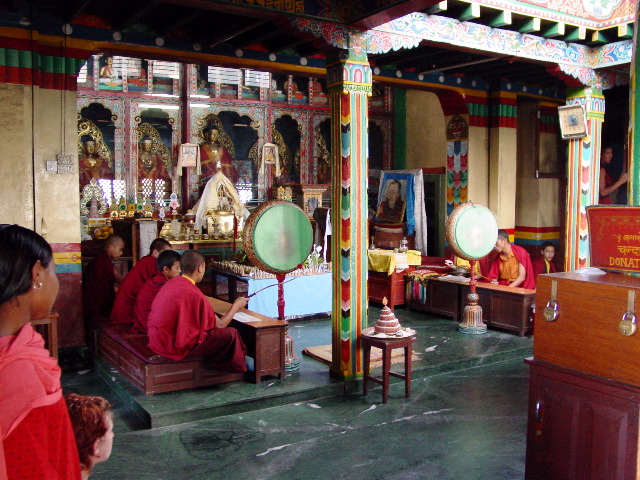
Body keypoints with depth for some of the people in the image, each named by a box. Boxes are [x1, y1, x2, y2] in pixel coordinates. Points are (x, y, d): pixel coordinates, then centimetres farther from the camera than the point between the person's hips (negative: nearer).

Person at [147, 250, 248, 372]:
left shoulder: (170, 283, 2)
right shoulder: (195, 294, -22)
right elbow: (219, 325, -10)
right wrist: (236, 306, 6)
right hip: (177, 349, -8)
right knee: (230, 333, 0)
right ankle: (238, 369, 23)